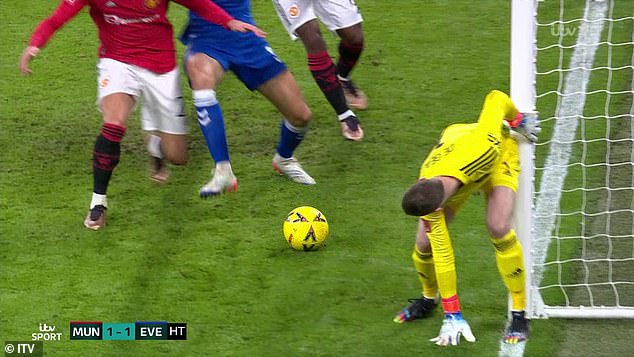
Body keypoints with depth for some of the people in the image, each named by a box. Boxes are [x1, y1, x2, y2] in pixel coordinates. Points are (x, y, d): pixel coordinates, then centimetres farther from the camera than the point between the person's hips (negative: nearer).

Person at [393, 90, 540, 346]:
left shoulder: (482, 146, -49)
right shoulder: (427, 197, -35)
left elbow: (495, 98, -30)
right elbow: (443, 256, -27)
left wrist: (517, 119, -8)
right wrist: (452, 315, -25)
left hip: (498, 155, -2)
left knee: (499, 229, -25)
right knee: (426, 244, -6)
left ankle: (519, 314, -11)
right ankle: (428, 300, 29)